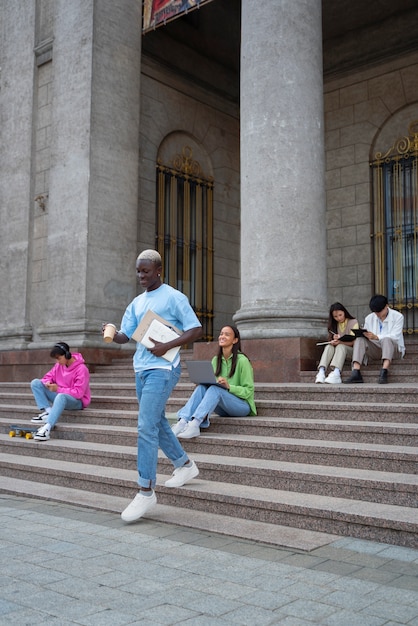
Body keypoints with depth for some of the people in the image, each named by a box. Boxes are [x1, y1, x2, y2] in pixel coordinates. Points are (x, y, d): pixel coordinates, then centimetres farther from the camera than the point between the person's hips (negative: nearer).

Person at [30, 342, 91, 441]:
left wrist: (58, 389, -24)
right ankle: (48, 412, -21)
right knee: (35, 383, -6)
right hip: (59, 397, 8)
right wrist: (47, 382, -14)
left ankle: (47, 427, -51)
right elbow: (49, 376, 11)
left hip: (77, 401, -8)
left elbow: (78, 393, -24)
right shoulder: (59, 365, 0)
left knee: (61, 396, -43)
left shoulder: (81, 369, -20)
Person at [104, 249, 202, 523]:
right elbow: (125, 336, 11)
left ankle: (146, 491, -8)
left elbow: (196, 330, -9)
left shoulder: (173, 297, -6)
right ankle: (185, 465, 36)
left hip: (162, 369, -8)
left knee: (146, 427, -14)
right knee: (158, 423, 17)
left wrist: (166, 346, -18)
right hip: (141, 369, 8)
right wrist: (113, 334, -12)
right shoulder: (136, 303, 15)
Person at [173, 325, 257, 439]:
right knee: (201, 387, -22)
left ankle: (194, 424, -45)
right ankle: (182, 422, -38)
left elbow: (248, 391, -10)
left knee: (215, 389, -32)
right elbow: (211, 383, 15)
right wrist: (203, 381, -7)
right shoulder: (215, 360, 9)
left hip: (242, 406, -5)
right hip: (223, 409, 5)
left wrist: (229, 386, -25)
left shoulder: (242, 360, -10)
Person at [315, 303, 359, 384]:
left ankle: (336, 373, -57)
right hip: (337, 347, 3)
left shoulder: (353, 322, 1)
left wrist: (340, 342, -29)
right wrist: (334, 339, -19)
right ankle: (321, 372, -49)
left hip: (350, 349, -3)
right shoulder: (334, 325, 14)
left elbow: (353, 341, -11)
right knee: (329, 347, -28)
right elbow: (331, 341, 7)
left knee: (340, 346, -35)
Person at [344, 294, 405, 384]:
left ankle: (384, 372, -54)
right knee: (359, 340, -23)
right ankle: (356, 373, -39)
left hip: (393, 348, -3)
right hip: (376, 351, 4)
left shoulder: (398, 316, -4)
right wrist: (364, 335, -21)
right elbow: (367, 336, 6)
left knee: (386, 340, -37)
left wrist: (376, 337, -34)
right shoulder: (369, 318, 9)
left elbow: (395, 336, -18)